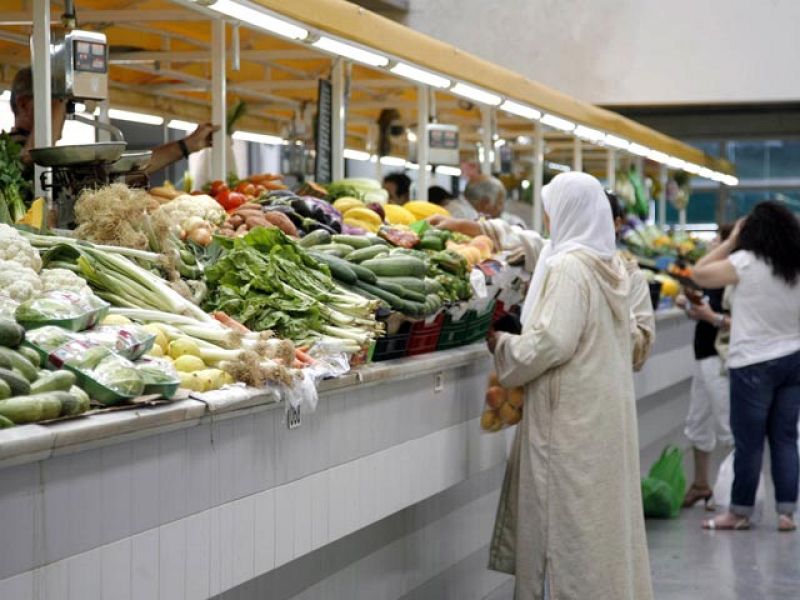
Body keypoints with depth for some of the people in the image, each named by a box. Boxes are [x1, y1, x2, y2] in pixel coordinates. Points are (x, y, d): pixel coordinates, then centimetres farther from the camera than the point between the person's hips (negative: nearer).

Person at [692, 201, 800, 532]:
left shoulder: (746, 262, -12)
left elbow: (699, 274, -5)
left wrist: (731, 241, 0)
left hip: (754, 364, -5)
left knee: (749, 442, 2)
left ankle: (740, 512, 12)